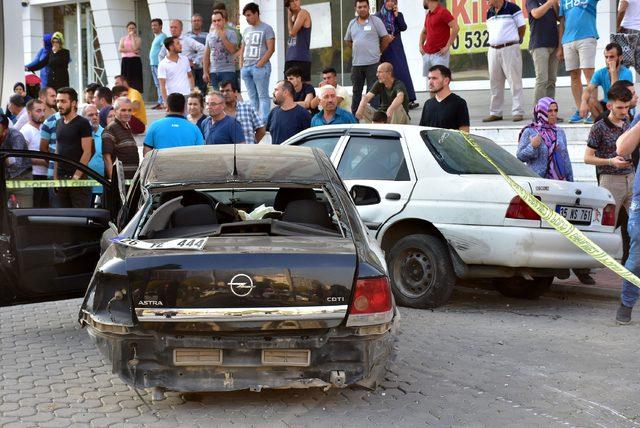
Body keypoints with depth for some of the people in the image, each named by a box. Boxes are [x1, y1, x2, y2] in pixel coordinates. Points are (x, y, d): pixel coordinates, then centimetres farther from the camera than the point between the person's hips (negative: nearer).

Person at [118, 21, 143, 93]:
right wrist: (131, 50, -10)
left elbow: (135, 48, -11)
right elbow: (120, 49, -1)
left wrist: (132, 36, -3)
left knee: (135, 80, -6)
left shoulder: (138, 39, 8)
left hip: (135, 61, -2)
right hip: (125, 61, 2)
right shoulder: (123, 39, 15)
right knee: (126, 80, -4)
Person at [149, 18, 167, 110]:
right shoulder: (156, 37, 21)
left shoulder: (162, 36, -9)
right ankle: (160, 102, 16)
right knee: (157, 84, 12)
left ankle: (163, 102, -12)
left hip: (159, 64, -10)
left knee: (161, 84, -11)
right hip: (153, 64, 10)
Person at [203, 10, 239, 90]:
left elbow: (232, 50, -15)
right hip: (213, 72, 4)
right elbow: (206, 55, 13)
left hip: (228, 71, -4)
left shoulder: (231, 33, -1)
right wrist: (206, 72, 8)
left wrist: (222, 36, -15)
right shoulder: (210, 35, 12)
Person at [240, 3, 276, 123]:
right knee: (252, 97, 9)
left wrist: (260, 64, -16)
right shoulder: (246, 31, 19)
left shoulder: (266, 28, -1)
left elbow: (271, 49, -9)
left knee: (263, 96, -8)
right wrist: (241, 65, 10)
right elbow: (242, 49, 24)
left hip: (260, 67, -7)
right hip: (246, 67, 7)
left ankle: (264, 121, -11)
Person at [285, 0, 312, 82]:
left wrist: (289, 16, -4)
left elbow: (292, 32, -13)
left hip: (301, 58, -8)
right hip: (289, 58, 8)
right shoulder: (293, 16, 17)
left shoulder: (303, 13, -6)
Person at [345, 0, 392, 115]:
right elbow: (348, 41, 22)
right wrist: (358, 51, 15)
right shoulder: (352, 23, 12)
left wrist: (378, 51, 5)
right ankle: (354, 116, 20)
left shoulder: (375, 21, -1)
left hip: (372, 63, -5)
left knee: (372, 92, -5)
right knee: (356, 91, 12)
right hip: (356, 63, 5)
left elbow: (386, 38, -1)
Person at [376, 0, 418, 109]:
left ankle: (409, 100, -5)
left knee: (402, 73, -3)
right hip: (384, 49, -2)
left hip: (397, 48, 2)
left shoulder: (399, 15, 9)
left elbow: (403, 28, -5)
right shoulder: (378, 16, 2)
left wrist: (396, 15, -9)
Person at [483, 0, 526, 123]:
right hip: (493, 50, 7)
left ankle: (517, 112, -2)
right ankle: (495, 113, 17)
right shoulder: (489, 13, 13)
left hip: (510, 48, -7)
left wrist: (514, 41, 6)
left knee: (515, 80, -5)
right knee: (495, 82, 9)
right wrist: (493, 44, 14)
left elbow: (522, 27, -2)